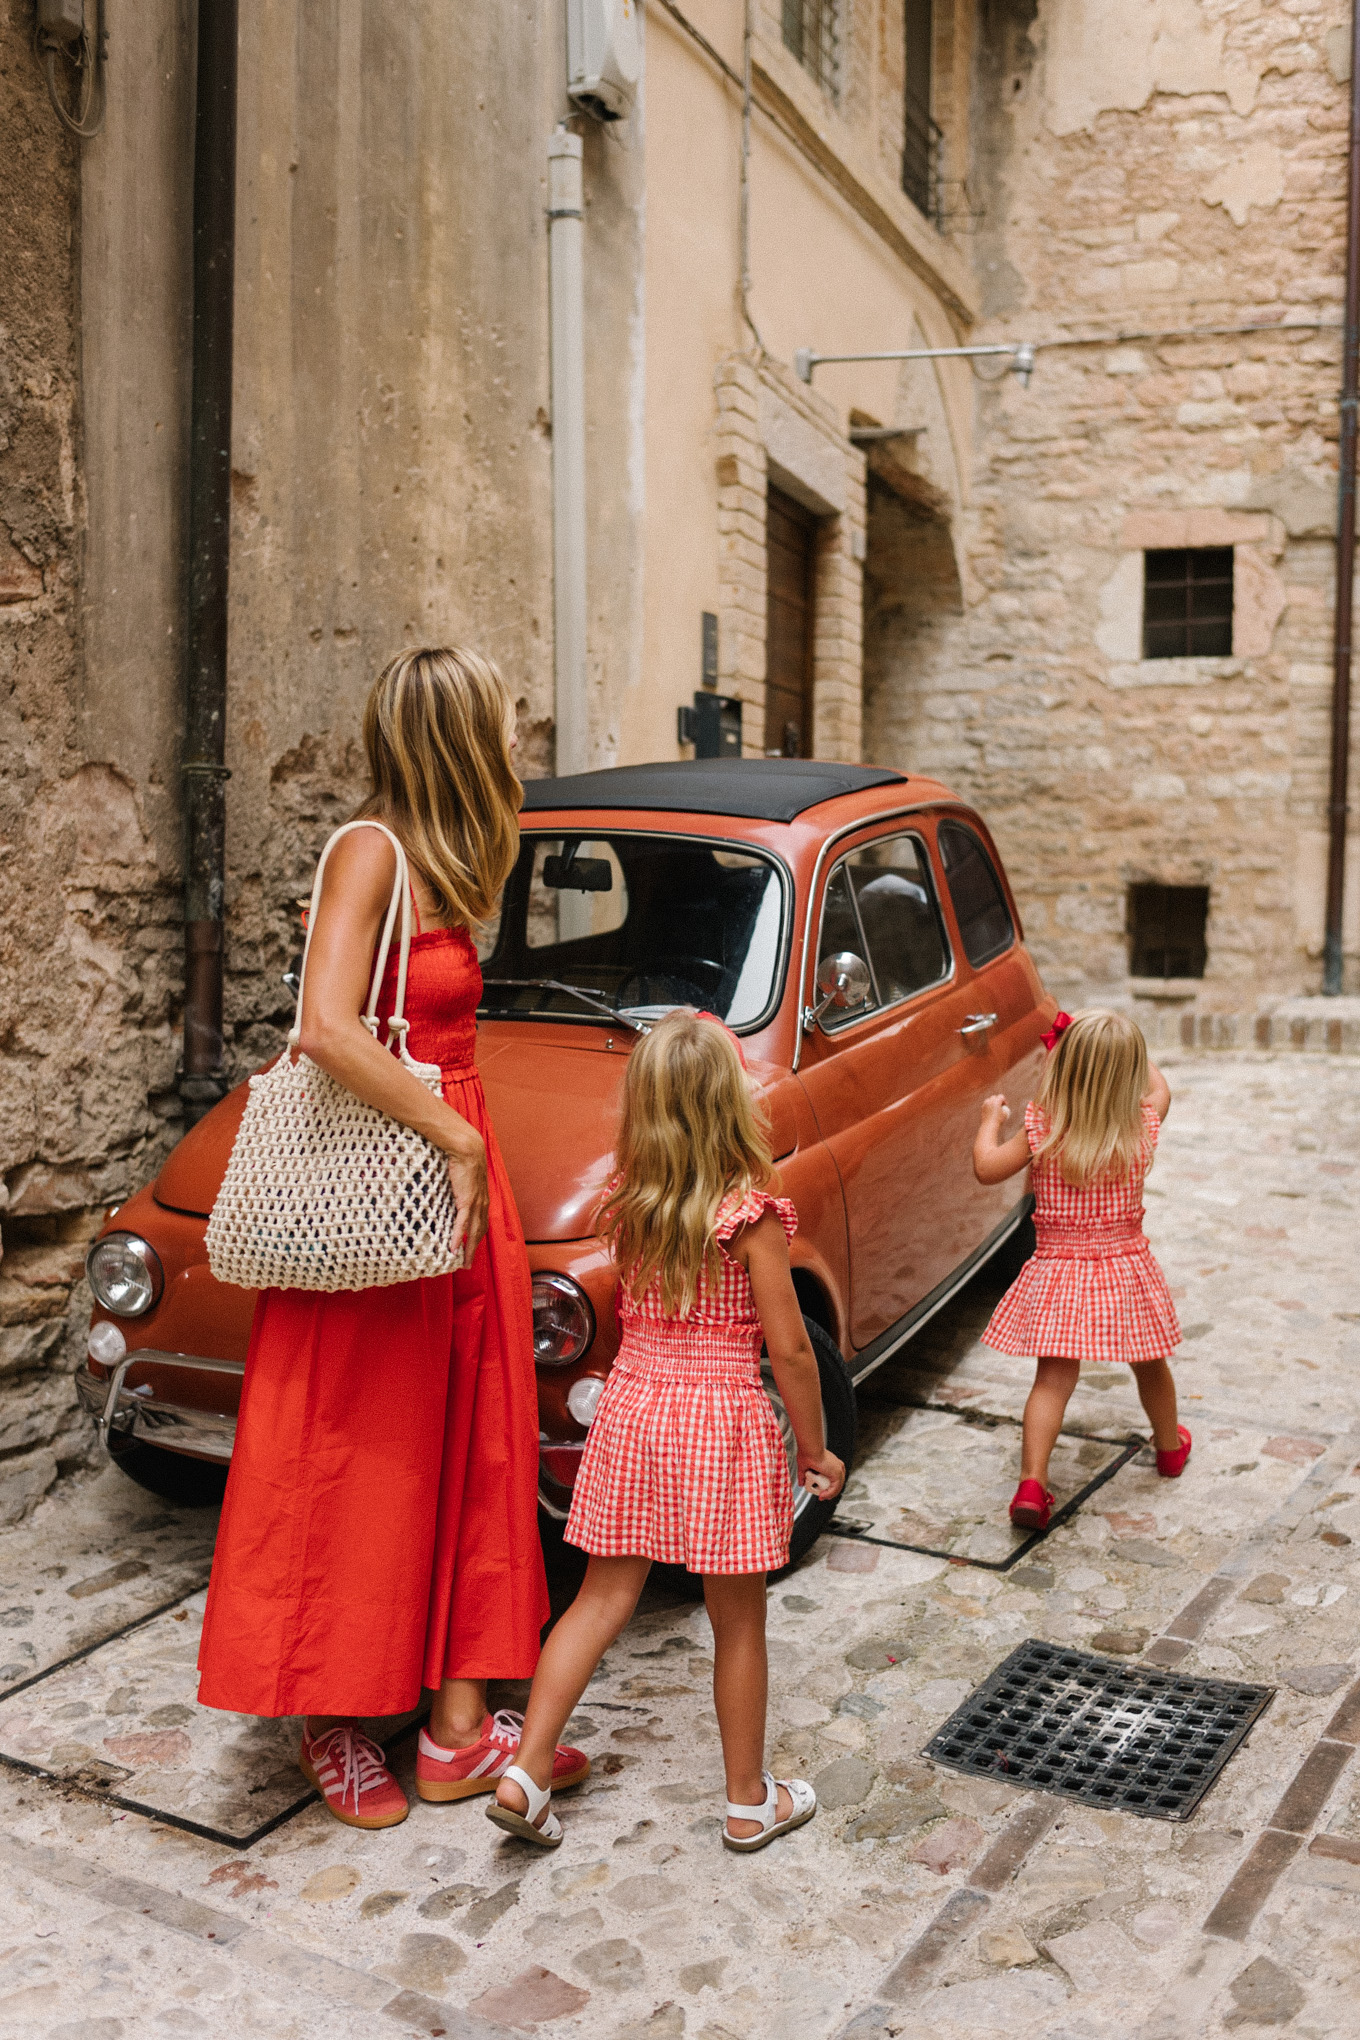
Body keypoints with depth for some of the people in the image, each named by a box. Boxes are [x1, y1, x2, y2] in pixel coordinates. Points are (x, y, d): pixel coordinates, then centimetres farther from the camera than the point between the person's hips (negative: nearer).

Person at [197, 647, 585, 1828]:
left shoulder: (440, 866, 12)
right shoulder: (371, 853, -14)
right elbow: (328, 1028, -26)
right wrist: (458, 1137, -24)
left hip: (455, 1189, 9)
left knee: (470, 1454, 12)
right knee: (354, 1463, 5)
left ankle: (460, 1728, 23)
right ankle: (333, 1724, 23)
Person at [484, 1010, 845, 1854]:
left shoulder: (624, 1205, -1)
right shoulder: (754, 1214, -16)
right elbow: (789, 1349, -12)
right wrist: (815, 1448, 0)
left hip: (632, 1406, 4)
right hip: (724, 1419, -4)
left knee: (603, 1598, 16)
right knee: (738, 1622, 12)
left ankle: (527, 1772, 15)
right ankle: (750, 1801, 27)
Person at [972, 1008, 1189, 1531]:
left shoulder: (1040, 1131, -15)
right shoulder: (1142, 1131, -10)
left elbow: (986, 1168, -5)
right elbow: (1159, 1088, 11)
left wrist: (991, 1119, 11)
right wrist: (1123, 1048, 15)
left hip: (1058, 1273, -2)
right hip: (1126, 1268, 2)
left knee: (1053, 1379, 1)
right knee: (1149, 1365, 23)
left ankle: (1032, 1481, -12)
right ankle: (1170, 1447, 47)